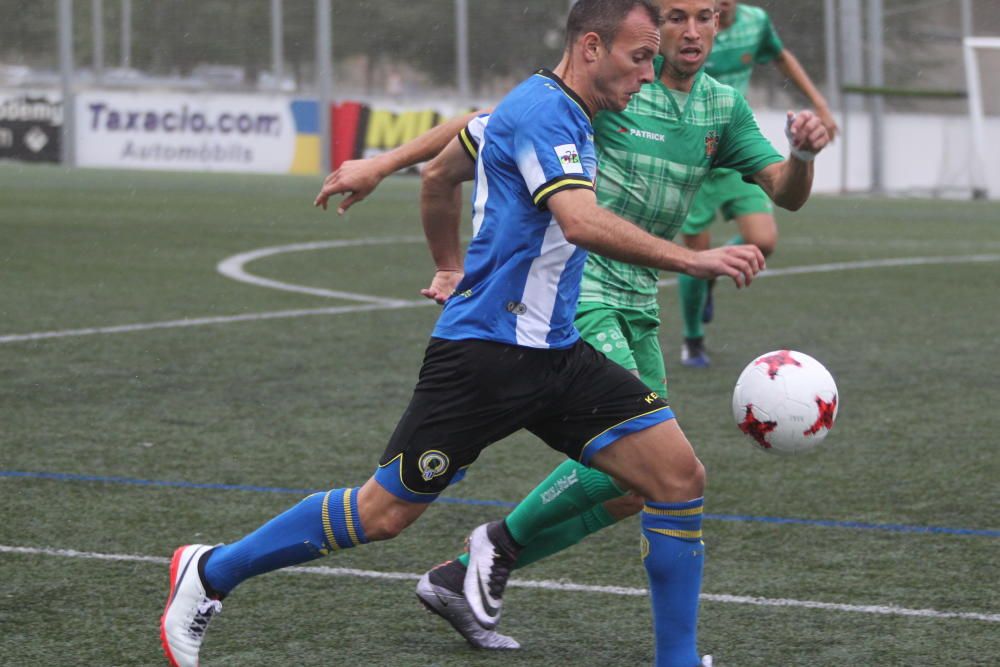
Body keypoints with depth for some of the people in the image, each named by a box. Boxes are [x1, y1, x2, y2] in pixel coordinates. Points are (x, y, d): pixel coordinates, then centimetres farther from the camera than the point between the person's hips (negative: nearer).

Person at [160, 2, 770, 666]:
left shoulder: (562, 113, 15)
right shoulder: (543, 112, -15)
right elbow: (582, 223, -31)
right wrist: (692, 259, -31)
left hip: (554, 351, 9)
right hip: (485, 353, -9)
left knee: (680, 474, -4)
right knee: (386, 512, -2)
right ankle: (210, 574, 16)